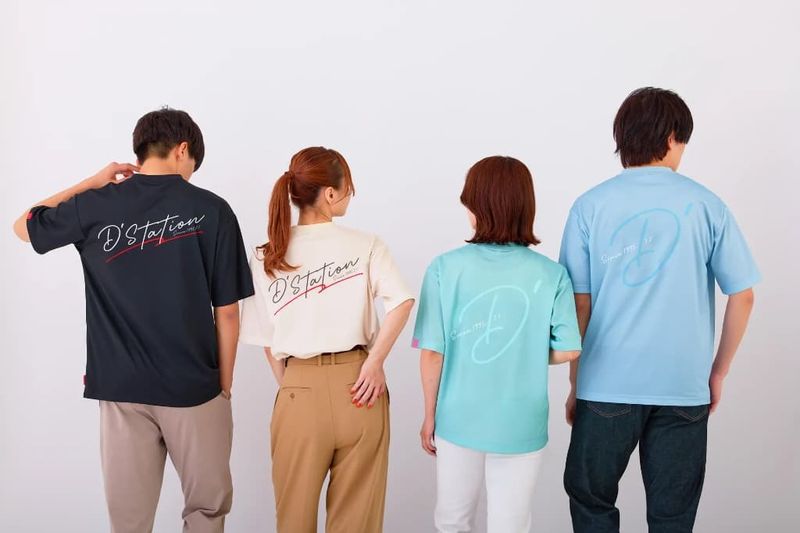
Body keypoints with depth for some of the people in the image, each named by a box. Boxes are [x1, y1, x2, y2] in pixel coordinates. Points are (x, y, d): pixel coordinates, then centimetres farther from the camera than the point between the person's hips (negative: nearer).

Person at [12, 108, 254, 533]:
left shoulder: (95, 206, 0)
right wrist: (224, 384, 6)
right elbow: (227, 312, -5)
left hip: (121, 387, 2)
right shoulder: (211, 210, -6)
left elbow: (24, 226, 20)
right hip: (193, 385, -2)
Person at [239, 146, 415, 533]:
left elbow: (267, 340, 6)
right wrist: (375, 363, -11)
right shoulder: (365, 245, -1)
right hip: (357, 386, -1)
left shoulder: (265, 259, 5)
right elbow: (402, 301, -16)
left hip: (300, 390, 1)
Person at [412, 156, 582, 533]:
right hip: (521, 425, 0)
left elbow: (432, 352, -10)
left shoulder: (445, 268, -12)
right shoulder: (551, 275, -10)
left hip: (458, 420, 0)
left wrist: (429, 415, 3)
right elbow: (568, 350, -10)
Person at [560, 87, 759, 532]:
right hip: (684, 385, 1)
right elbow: (742, 296, 1)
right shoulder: (706, 205, 0)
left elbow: (580, 305, -2)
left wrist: (575, 384, 8)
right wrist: (719, 371, 13)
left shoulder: (591, 206, -2)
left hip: (607, 384, 0)